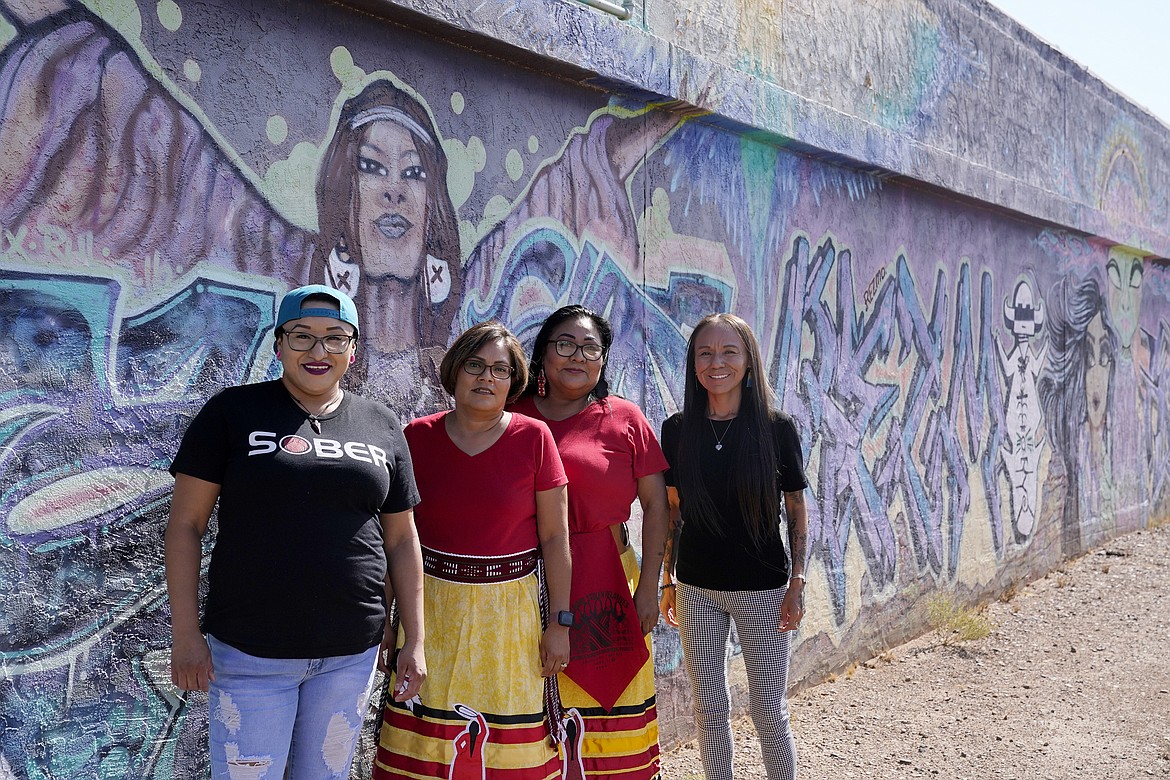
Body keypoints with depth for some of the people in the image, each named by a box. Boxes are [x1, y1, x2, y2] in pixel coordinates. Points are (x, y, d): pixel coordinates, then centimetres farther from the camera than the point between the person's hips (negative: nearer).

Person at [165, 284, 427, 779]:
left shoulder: (382, 428, 6)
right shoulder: (233, 413, -3)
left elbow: (401, 540, 9)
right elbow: (185, 525, -3)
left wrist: (414, 641, 7)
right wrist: (186, 635, -8)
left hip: (352, 654, 3)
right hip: (250, 651, -3)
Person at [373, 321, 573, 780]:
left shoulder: (533, 437, -3)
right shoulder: (418, 437, 0)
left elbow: (555, 537, -2)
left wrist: (559, 622, -4)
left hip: (512, 611, -1)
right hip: (433, 608, 1)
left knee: (510, 743, 5)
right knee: (428, 741, 4)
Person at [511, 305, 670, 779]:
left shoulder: (624, 420, 3)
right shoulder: (513, 417, 4)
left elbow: (655, 504, 4)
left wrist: (648, 588, 0)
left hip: (605, 584, 0)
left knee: (612, 710, 5)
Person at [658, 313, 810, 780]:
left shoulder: (777, 428, -8)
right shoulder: (676, 430, -1)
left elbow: (797, 512, -2)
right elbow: (672, 511, 7)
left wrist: (797, 584, -6)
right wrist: (667, 580, 7)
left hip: (763, 588, -2)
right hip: (697, 588, 2)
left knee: (769, 712, 6)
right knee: (709, 709, 11)